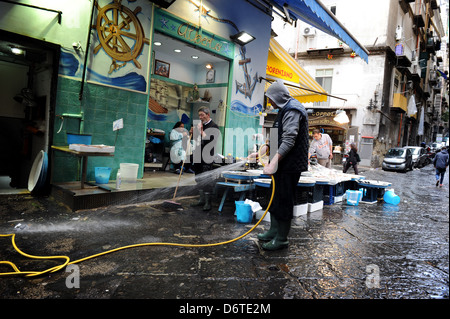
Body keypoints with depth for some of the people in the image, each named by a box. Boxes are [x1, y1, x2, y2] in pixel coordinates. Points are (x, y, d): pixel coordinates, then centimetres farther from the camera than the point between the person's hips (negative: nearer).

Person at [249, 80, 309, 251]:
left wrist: (274, 163, -33)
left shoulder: (292, 110, -16)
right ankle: (274, 231, 32)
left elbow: (289, 140, -28)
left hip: (290, 165, -11)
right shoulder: (285, 110, 19)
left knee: (284, 201, -1)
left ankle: (282, 239, 12)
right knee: (276, 198, 17)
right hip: (282, 163, 11)